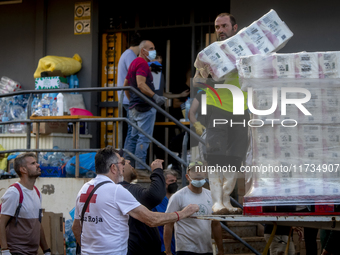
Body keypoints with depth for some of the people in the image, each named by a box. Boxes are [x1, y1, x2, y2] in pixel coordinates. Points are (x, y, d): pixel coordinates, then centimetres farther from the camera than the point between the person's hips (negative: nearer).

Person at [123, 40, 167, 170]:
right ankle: (140, 168, -8)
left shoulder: (134, 63, 19)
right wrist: (155, 96, -30)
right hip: (144, 107, -10)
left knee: (134, 136, 14)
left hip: (134, 107, 10)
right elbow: (141, 84, -26)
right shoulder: (142, 63, -13)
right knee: (144, 137, -8)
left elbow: (125, 85, 26)